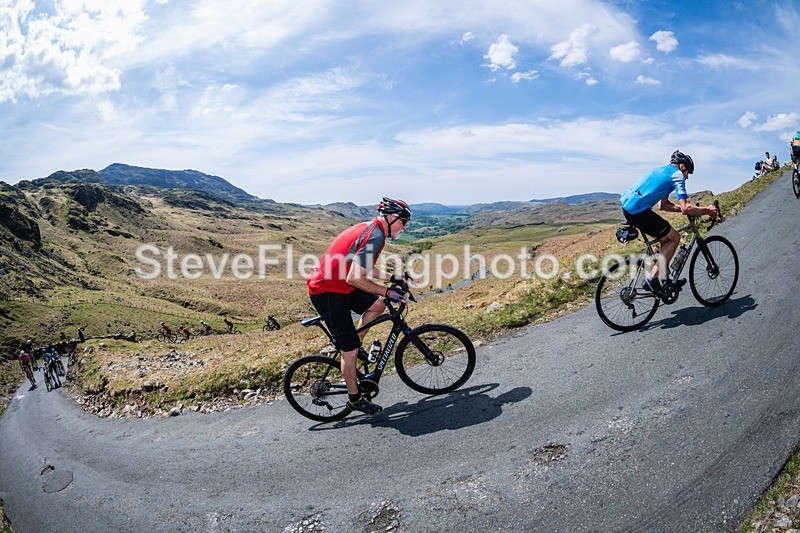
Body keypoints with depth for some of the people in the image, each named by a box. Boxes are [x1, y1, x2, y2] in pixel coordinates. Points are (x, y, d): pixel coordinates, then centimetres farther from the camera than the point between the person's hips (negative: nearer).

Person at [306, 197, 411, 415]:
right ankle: (355, 399, 17)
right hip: (328, 293, -9)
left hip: (336, 284, 9)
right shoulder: (375, 236, -21)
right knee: (350, 349, 1)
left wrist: (393, 278, 21)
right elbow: (354, 278, -26)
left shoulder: (367, 228, 10)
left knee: (377, 305, 11)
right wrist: (387, 292, -17)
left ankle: (352, 346, 21)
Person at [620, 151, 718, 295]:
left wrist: (686, 208, 25)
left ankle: (664, 279, 22)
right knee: (674, 238, 3)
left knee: (666, 239, 20)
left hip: (627, 205, 9)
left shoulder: (662, 171, 27)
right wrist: (706, 210, 7)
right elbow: (685, 209, -8)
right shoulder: (677, 174, -1)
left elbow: (663, 205, 30)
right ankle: (652, 279, 0)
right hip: (638, 210, -9)